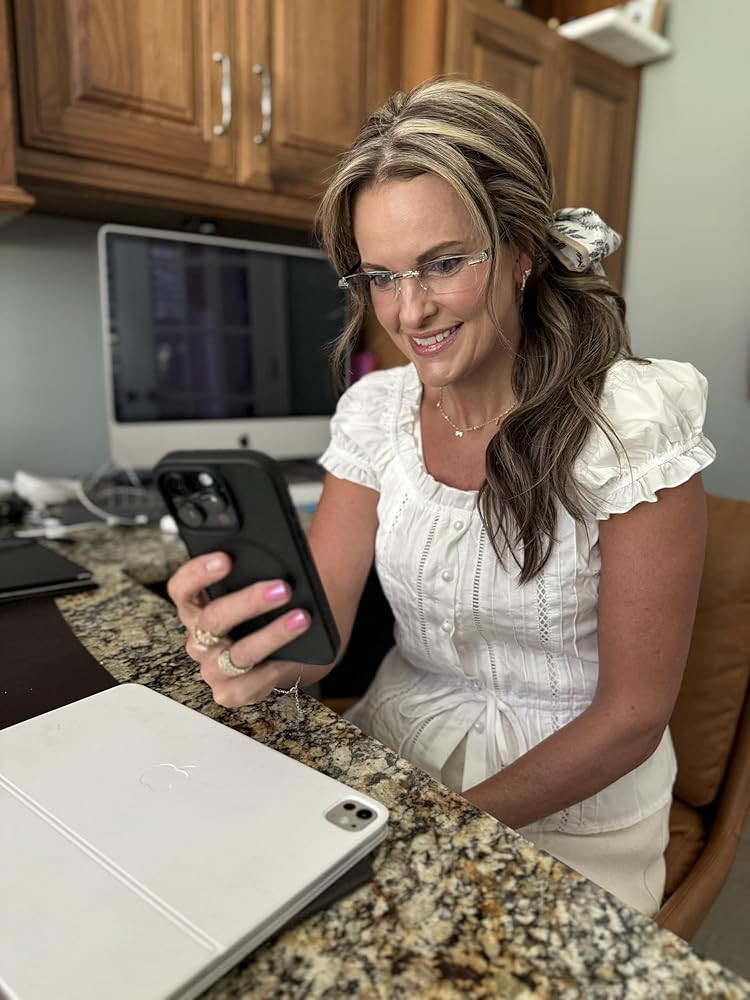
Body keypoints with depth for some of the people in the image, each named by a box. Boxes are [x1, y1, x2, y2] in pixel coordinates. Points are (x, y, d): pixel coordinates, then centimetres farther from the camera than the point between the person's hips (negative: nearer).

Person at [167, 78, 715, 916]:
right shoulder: (374, 411, -4)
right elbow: (318, 626, -9)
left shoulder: (633, 423, -18)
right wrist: (257, 658, -31)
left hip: (569, 803, -3)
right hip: (396, 753, 4)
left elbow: (633, 714, -14)